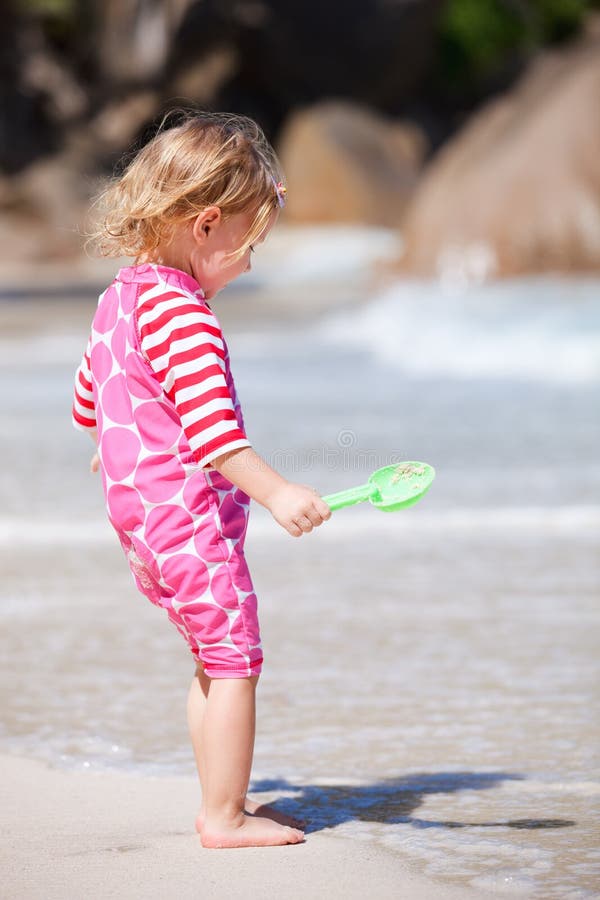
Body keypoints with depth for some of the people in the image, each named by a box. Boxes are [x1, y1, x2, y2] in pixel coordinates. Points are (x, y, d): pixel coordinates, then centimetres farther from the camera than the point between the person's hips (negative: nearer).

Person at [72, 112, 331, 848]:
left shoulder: (118, 297, 13)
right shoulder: (182, 313, -19)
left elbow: (87, 400, 29)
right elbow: (209, 426, -28)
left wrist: (111, 445, 49)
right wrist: (275, 492, -33)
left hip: (138, 509, 10)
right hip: (189, 511, -10)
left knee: (214, 661, 18)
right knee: (234, 660, -5)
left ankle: (225, 802, 24)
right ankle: (224, 817, -2)